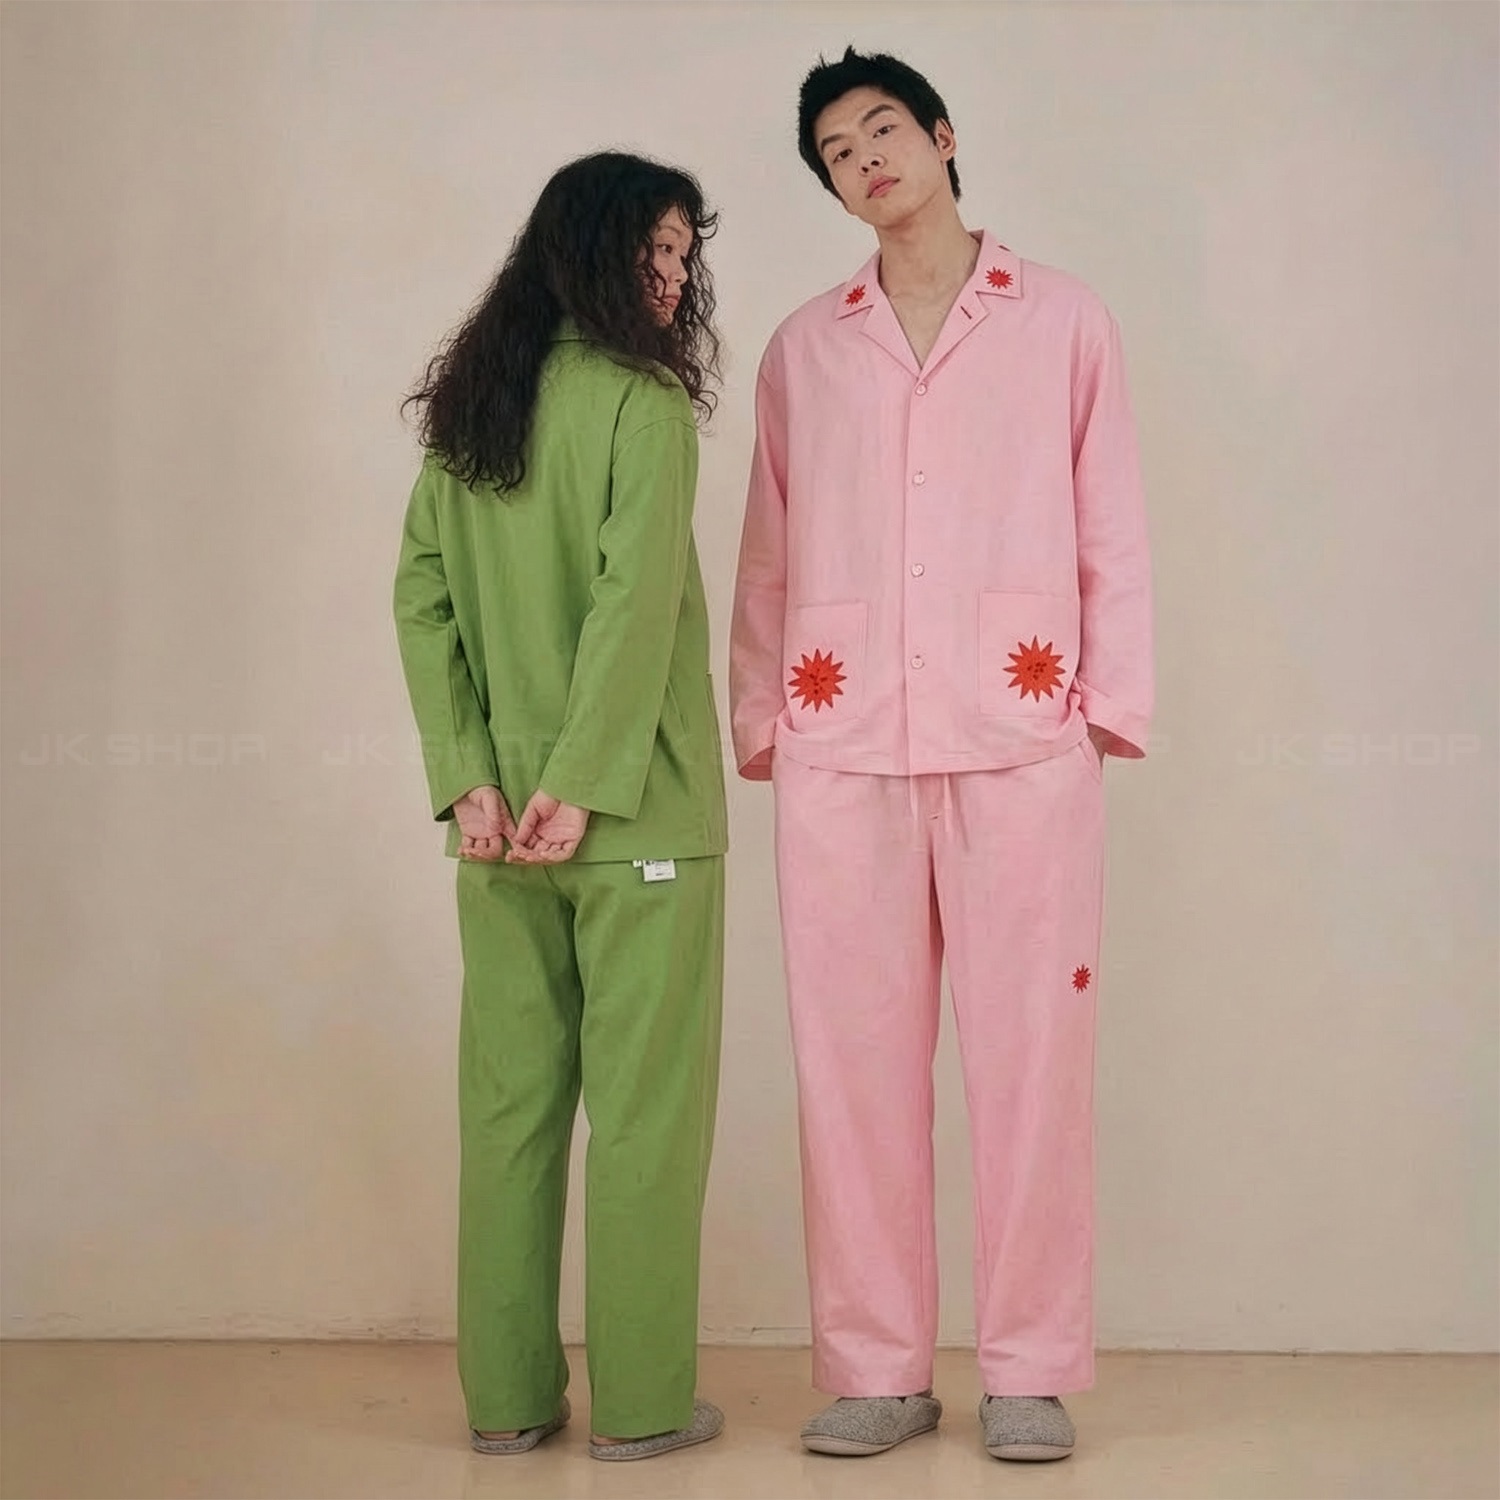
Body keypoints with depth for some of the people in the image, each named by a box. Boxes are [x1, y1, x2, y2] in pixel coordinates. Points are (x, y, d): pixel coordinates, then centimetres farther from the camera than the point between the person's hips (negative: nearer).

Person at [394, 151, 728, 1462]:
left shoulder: (464, 407, 10)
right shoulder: (642, 399, -9)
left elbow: (421, 597, 5)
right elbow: (635, 601, -18)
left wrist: (469, 778, 1)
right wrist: (583, 787, -16)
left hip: (502, 815, 6)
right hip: (637, 814, -6)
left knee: (508, 1099, 12)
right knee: (644, 1103, 4)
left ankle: (508, 1396, 21)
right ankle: (641, 1400, 13)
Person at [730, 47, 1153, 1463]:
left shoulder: (1065, 321, 12)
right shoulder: (802, 347, 17)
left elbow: (1109, 529, 8)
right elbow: (766, 550, 15)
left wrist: (1114, 698, -1)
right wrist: (754, 710, 6)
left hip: (1022, 742, -2)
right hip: (839, 748, 2)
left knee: (1029, 1048, -2)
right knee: (854, 1056, 2)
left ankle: (1030, 1371, 9)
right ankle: (875, 1370, 12)